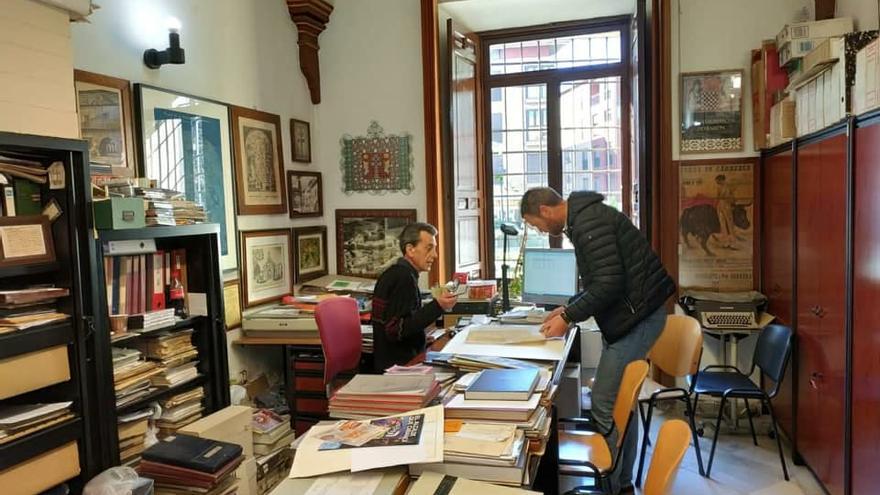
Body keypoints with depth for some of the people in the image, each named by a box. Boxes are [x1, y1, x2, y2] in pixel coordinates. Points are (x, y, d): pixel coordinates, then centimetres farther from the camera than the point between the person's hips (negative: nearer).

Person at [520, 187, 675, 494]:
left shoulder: (588, 221, -18)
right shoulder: (585, 217, 15)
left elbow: (609, 283, -24)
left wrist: (568, 318, -15)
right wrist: (569, 308, 15)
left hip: (636, 316, -10)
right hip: (632, 314, 10)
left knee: (605, 404, -5)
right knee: (619, 402, 16)